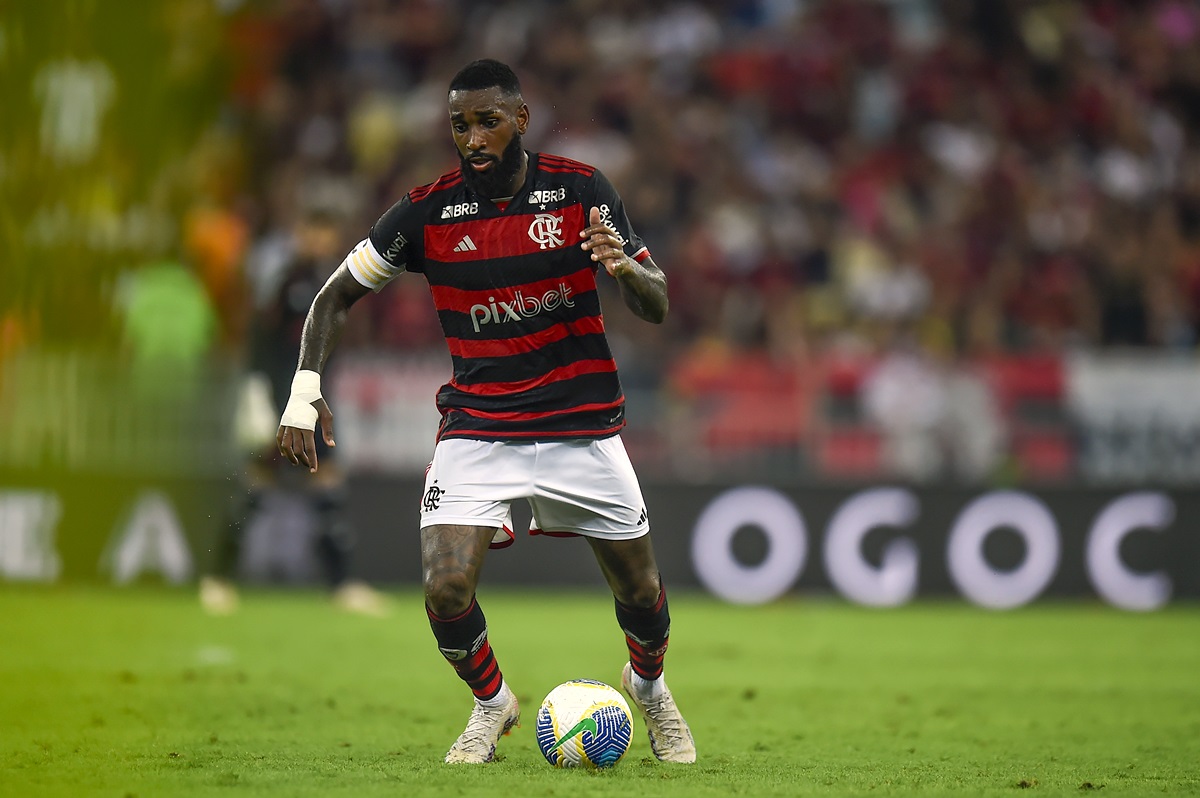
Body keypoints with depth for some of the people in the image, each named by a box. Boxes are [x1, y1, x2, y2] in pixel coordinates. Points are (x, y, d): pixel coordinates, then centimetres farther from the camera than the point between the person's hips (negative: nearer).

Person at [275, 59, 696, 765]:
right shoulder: (429, 210, -6)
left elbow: (656, 306, -4)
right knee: (446, 591, -17)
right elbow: (338, 296, 4)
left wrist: (623, 264, -27)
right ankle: (491, 704, 13)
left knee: (641, 592, 7)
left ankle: (649, 685, 42)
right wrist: (304, 393, -9)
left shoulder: (581, 190, -6)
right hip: (476, 432, 0)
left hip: (582, 427, 0)